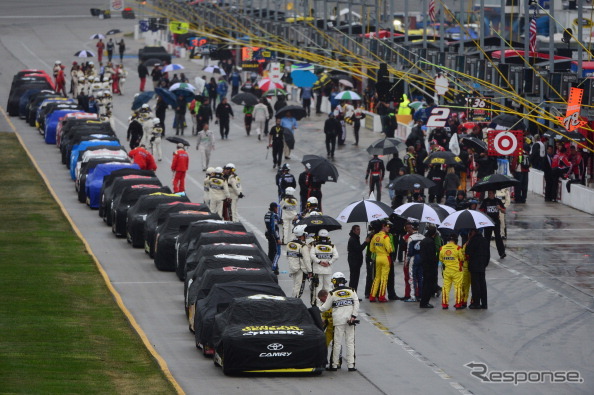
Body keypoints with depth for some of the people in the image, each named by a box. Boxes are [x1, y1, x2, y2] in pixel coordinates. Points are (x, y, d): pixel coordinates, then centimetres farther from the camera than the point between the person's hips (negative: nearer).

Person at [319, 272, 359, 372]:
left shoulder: (332, 293, 0)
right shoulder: (351, 291, 6)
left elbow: (326, 307, 5)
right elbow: (356, 304, -2)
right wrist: (353, 316, -3)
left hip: (338, 320, -2)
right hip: (349, 319, 2)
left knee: (337, 342, 2)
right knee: (350, 342, 4)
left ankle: (334, 365, 5)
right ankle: (351, 365, 2)